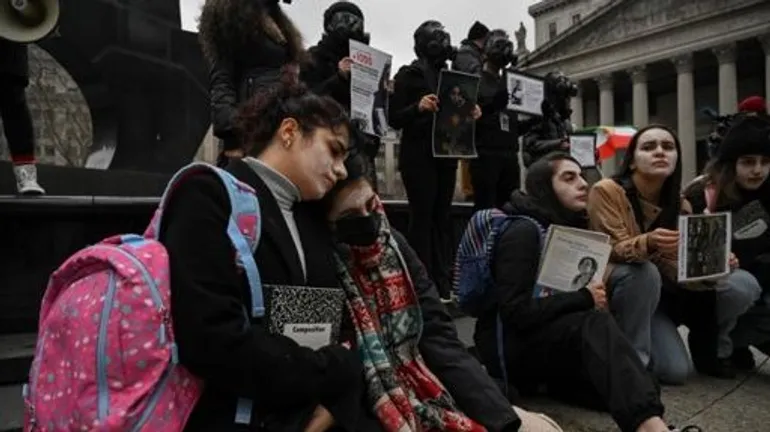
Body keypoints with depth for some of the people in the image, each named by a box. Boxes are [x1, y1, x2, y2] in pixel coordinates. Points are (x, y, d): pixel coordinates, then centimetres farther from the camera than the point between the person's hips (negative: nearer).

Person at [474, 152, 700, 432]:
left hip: (558, 339, 8)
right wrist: (584, 298, -19)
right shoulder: (524, 231, -15)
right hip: (512, 347, -7)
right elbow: (515, 312, -23)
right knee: (595, 324, -36)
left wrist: (595, 297, -5)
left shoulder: (572, 228, 12)